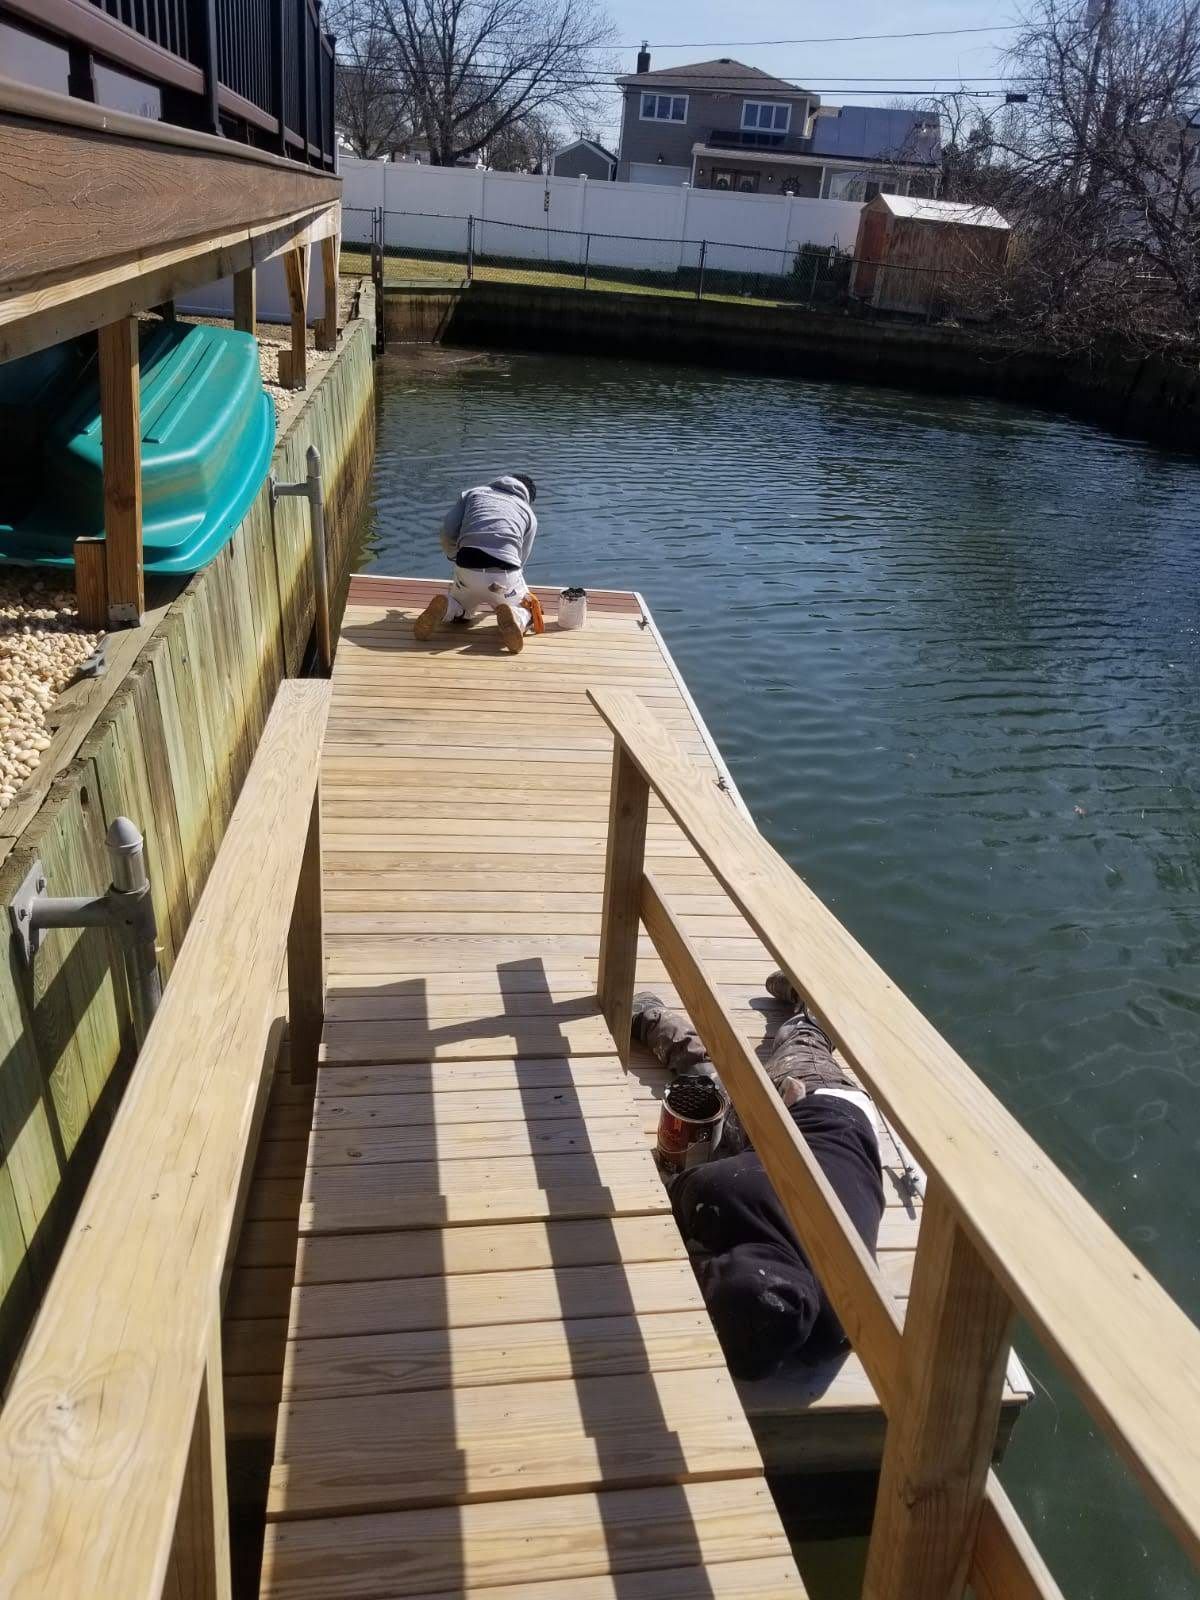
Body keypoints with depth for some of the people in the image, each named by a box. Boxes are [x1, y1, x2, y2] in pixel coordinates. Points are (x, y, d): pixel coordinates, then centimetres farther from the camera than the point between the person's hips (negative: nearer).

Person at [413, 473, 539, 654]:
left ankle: (443, 608, -4)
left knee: (460, 611, 31)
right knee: (525, 611, 25)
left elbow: (447, 534, 14)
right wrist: (525, 594, 43)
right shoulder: (529, 514, 23)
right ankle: (514, 618, -11)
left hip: (467, 569, 2)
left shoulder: (472, 493, 24)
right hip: (504, 574, -2)